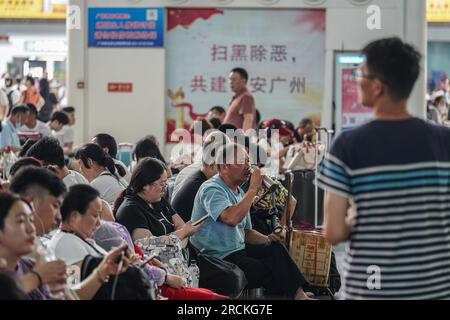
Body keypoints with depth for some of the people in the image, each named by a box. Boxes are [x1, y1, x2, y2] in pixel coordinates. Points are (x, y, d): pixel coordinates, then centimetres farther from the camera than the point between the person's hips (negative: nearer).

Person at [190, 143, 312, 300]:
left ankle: (298, 294, -20)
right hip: (219, 258, -9)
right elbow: (231, 219, -31)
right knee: (268, 272, -22)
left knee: (275, 248, -14)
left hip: (239, 251, 9)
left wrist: (266, 239, 2)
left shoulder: (239, 192, 17)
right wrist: (253, 189, -22)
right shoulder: (212, 189, -13)